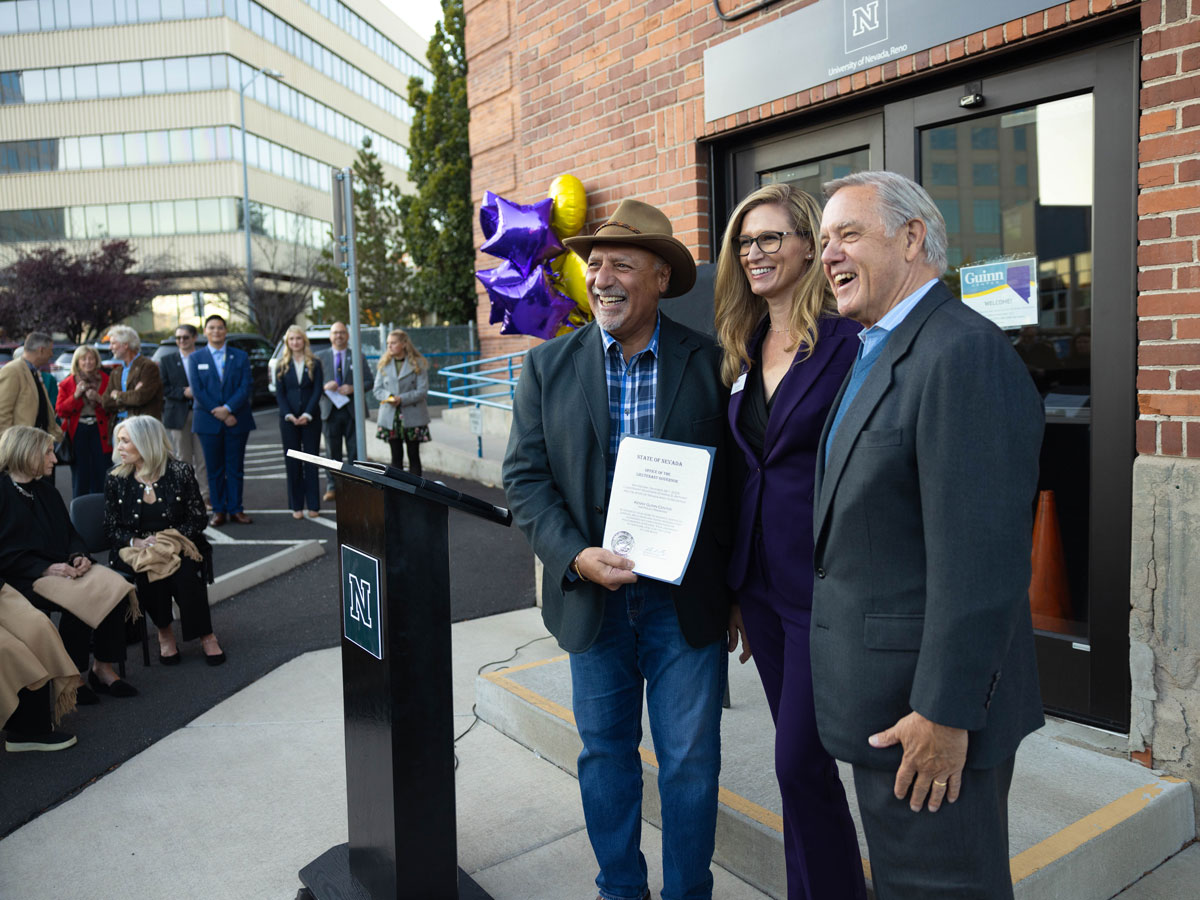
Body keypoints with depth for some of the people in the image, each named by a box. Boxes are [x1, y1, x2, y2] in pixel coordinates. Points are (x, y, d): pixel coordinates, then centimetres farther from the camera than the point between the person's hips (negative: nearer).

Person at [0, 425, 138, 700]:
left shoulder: (45, 490, 15)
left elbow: (69, 533, 18)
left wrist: (78, 556, -4)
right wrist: (46, 569, -21)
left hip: (59, 567, 7)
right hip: (22, 578, -7)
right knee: (79, 600, -31)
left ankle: (103, 667, -8)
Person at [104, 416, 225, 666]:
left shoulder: (180, 472, -2)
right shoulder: (116, 479, 4)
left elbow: (198, 519, -2)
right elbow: (111, 528, 4)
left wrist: (171, 539, -17)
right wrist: (138, 542, -16)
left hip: (178, 545, -1)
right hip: (134, 549, 1)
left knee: (186, 569, -32)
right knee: (148, 569, -32)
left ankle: (205, 635, -19)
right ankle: (164, 632, -11)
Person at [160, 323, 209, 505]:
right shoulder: (167, 361, 10)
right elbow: (164, 388, 4)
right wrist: (183, 393, -11)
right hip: (178, 415, 1)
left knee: (202, 458, 0)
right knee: (182, 459, 3)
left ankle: (205, 495, 5)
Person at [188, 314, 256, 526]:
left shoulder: (240, 357, 7)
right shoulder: (195, 358, 6)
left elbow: (246, 386, -2)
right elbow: (197, 390, -3)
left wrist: (228, 409, -14)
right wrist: (218, 413, -12)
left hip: (237, 420, 0)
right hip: (208, 421, 0)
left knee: (235, 468, 4)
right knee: (214, 469, 4)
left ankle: (235, 509, 10)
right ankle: (218, 510, 10)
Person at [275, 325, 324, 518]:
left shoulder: (314, 364, 4)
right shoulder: (282, 365, 7)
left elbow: (317, 391, -2)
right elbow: (279, 393, 3)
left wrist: (307, 414, -13)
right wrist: (289, 415, -11)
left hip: (311, 418, -1)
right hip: (288, 419, 1)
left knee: (311, 461, 0)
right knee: (292, 462, 2)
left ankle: (313, 505, 5)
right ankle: (296, 506, 7)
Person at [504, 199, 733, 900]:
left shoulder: (709, 363, -4)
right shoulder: (549, 366, 0)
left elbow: (734, 478, -1)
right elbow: (525, 475, -2)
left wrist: (733, 588, -2)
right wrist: (576, 556, -16)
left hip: (687, 602, -1)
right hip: (592, 597, 2)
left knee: (691, 762, 10)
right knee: (605, 753, 17)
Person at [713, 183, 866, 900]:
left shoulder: (848, 342, -13)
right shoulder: (746, 349, 10)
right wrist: (735, 587, 15)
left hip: (822, 581, -7)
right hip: (760, 576, 7)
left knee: (801, 760, 0)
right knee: (798, 753, 18)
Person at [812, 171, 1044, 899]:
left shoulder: (965, 354, -20)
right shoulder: (879, 354, 12)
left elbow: (979, 557, -25)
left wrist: (944, 714, -22)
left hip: (930, 705, -9)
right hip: (883, 695, 9)